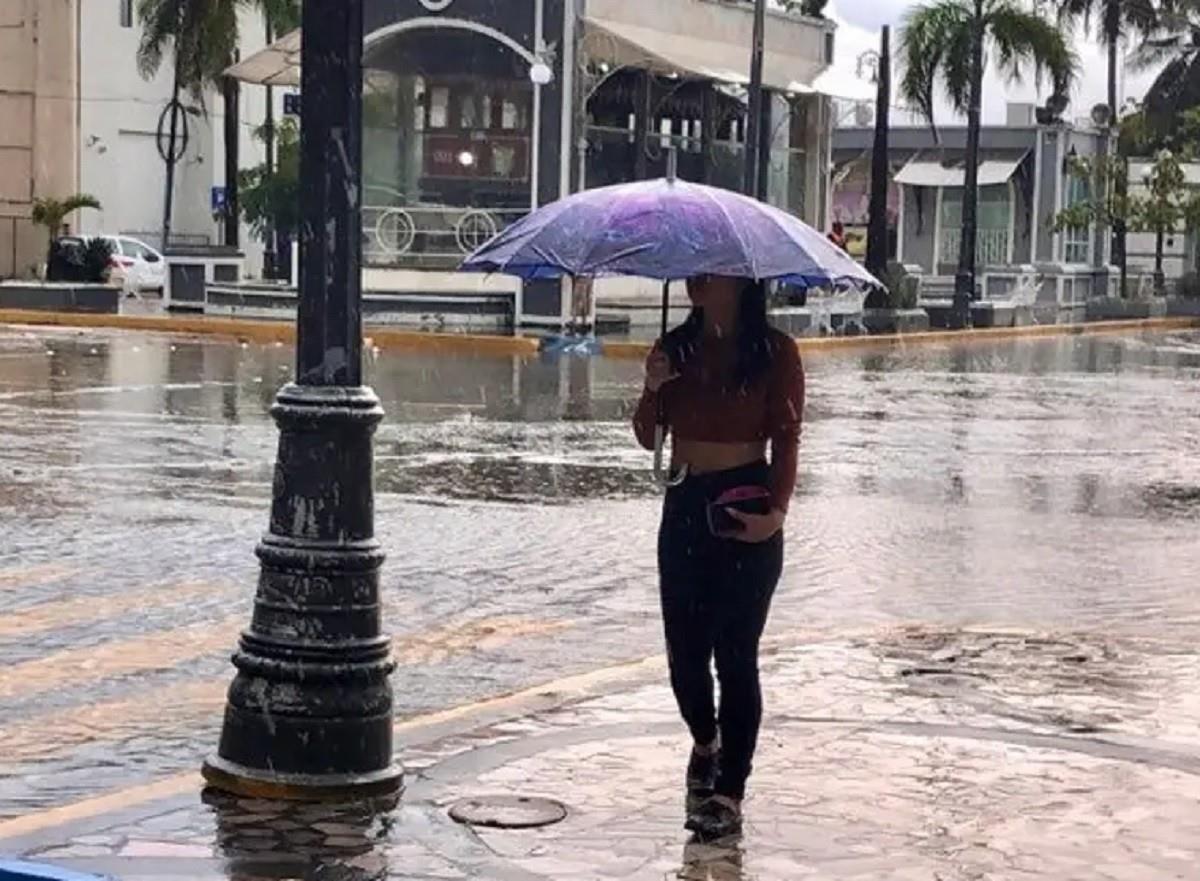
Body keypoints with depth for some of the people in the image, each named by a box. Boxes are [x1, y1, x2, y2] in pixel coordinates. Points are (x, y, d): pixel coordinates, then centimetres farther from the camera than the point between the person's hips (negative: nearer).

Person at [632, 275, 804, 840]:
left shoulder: (775, 353, -6)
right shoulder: (676, 349, 6)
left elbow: (787, 440, -7)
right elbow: (648, 437, 7)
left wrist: (776, 511, -20)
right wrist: (653, 389, -13)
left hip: (747, 511, -4)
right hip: (685, 507, 4)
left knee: (735, 654, -2)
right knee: (684, 651, 7)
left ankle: (729, 791, 6)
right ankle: (705, 743, 37)